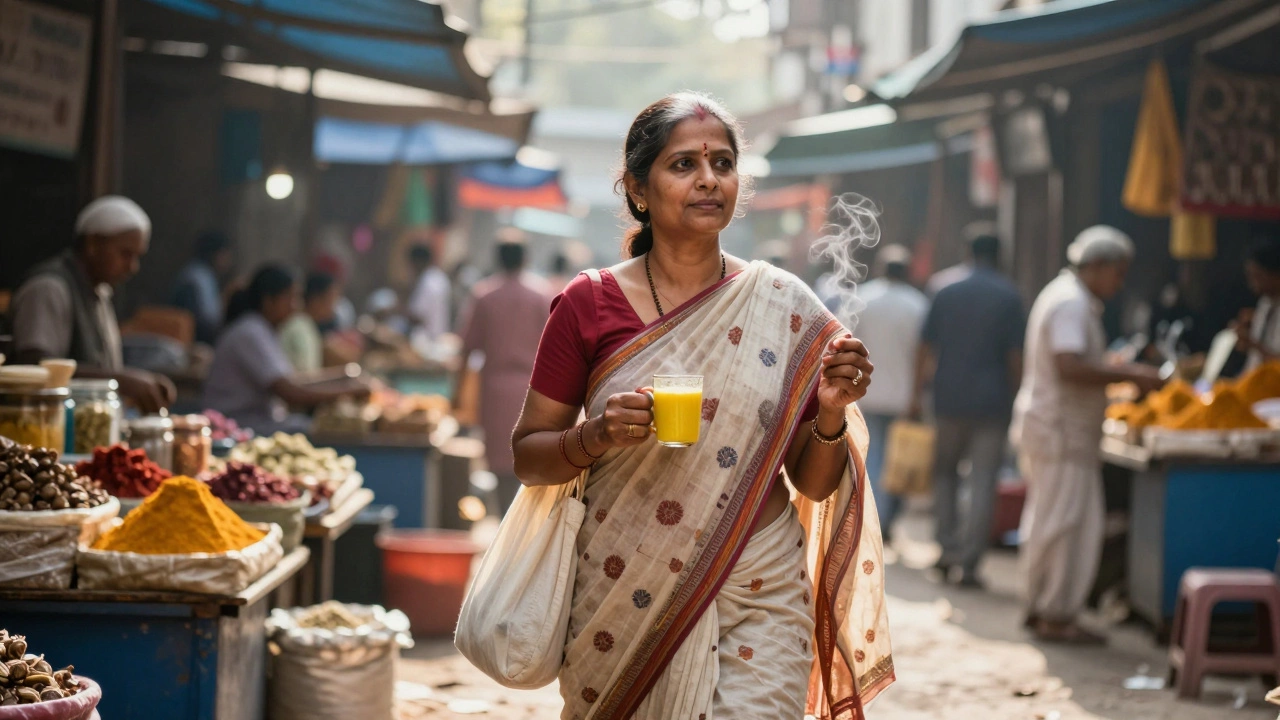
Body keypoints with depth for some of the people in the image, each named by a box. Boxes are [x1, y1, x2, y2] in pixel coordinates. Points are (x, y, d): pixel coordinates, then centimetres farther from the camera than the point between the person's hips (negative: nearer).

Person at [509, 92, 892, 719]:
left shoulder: (786, 311, 2)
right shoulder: (588, 306, -2)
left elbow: (814, 486, 6)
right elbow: (527, 456, 3)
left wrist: (831, 414, -13)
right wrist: (598, 435, -15)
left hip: (756, 602, 0)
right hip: (622, 601, 0)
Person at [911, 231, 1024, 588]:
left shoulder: (947, 293, 5)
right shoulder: (1008, 297, -1)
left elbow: (926, 347, 4)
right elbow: (1015, 354, -4)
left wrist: (918, 393, 10)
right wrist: (1015, 395, 7)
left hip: (950, 398, 2)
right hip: (992, 403, -2)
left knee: (945, 471, 18)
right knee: (983, 481, 0)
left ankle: (948, 547, 10)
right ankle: (969, 561, -5)